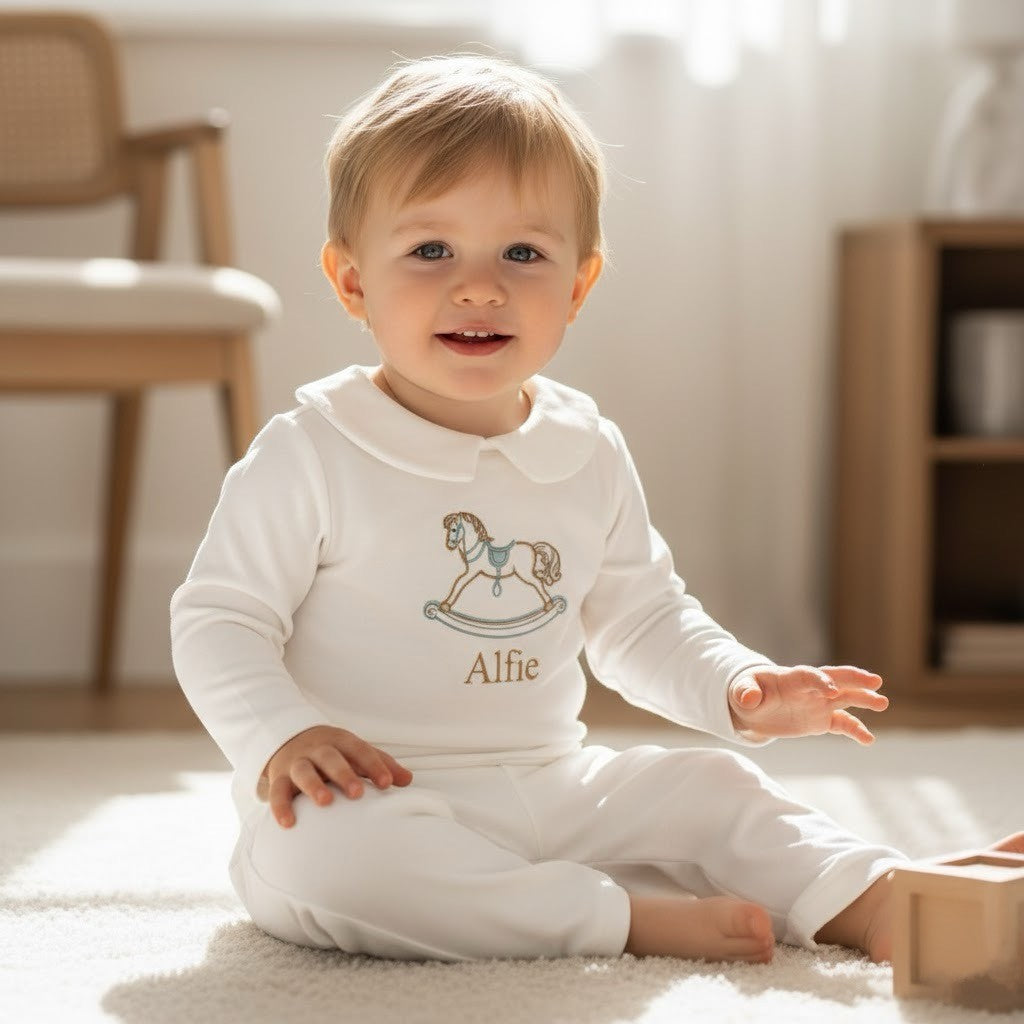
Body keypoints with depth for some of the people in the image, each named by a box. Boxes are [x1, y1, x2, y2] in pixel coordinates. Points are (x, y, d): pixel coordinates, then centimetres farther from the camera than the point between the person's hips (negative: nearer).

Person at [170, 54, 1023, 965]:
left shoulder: (591, 457, 8)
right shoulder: (309, 457, -10)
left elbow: (641, 618, 20)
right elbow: (218, 621, -8)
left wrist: (738, 688, 2)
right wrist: (281, 737, -26)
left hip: (551, 793, 6)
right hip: (370, 798, -6)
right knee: (316, 849, -36)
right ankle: (628, 918, -33)